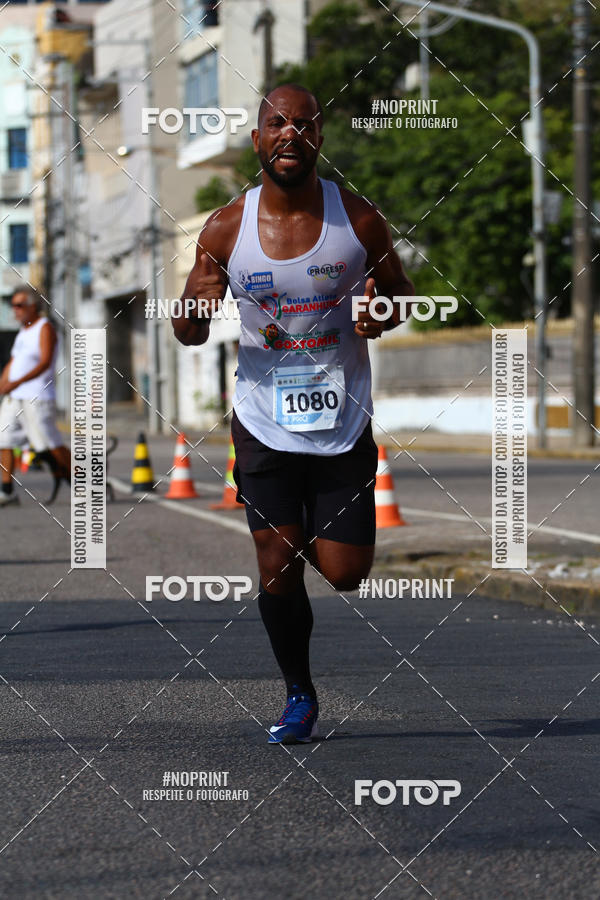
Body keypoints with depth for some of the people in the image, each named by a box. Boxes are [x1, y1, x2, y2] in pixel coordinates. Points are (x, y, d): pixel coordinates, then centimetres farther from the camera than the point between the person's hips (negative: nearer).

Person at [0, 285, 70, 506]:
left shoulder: (45, 328, -10)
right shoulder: (23, 331, 17)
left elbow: (45, 363, -22)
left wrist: (18, 382, -33)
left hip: (37, 399, -8)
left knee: (51, 446, -6)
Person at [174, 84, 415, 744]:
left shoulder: (358, 220, -6)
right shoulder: (225, 230, -5)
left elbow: (401, 291, 9)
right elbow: (187, 334, 2)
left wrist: (382, 316, -15)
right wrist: (197, 310, -23)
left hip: (344, 423, 0)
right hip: (265, 426, 0)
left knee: (344, 574, 0)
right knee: (277, 572, -3)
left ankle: (317, 535, 37)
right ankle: (299, 695, 19)